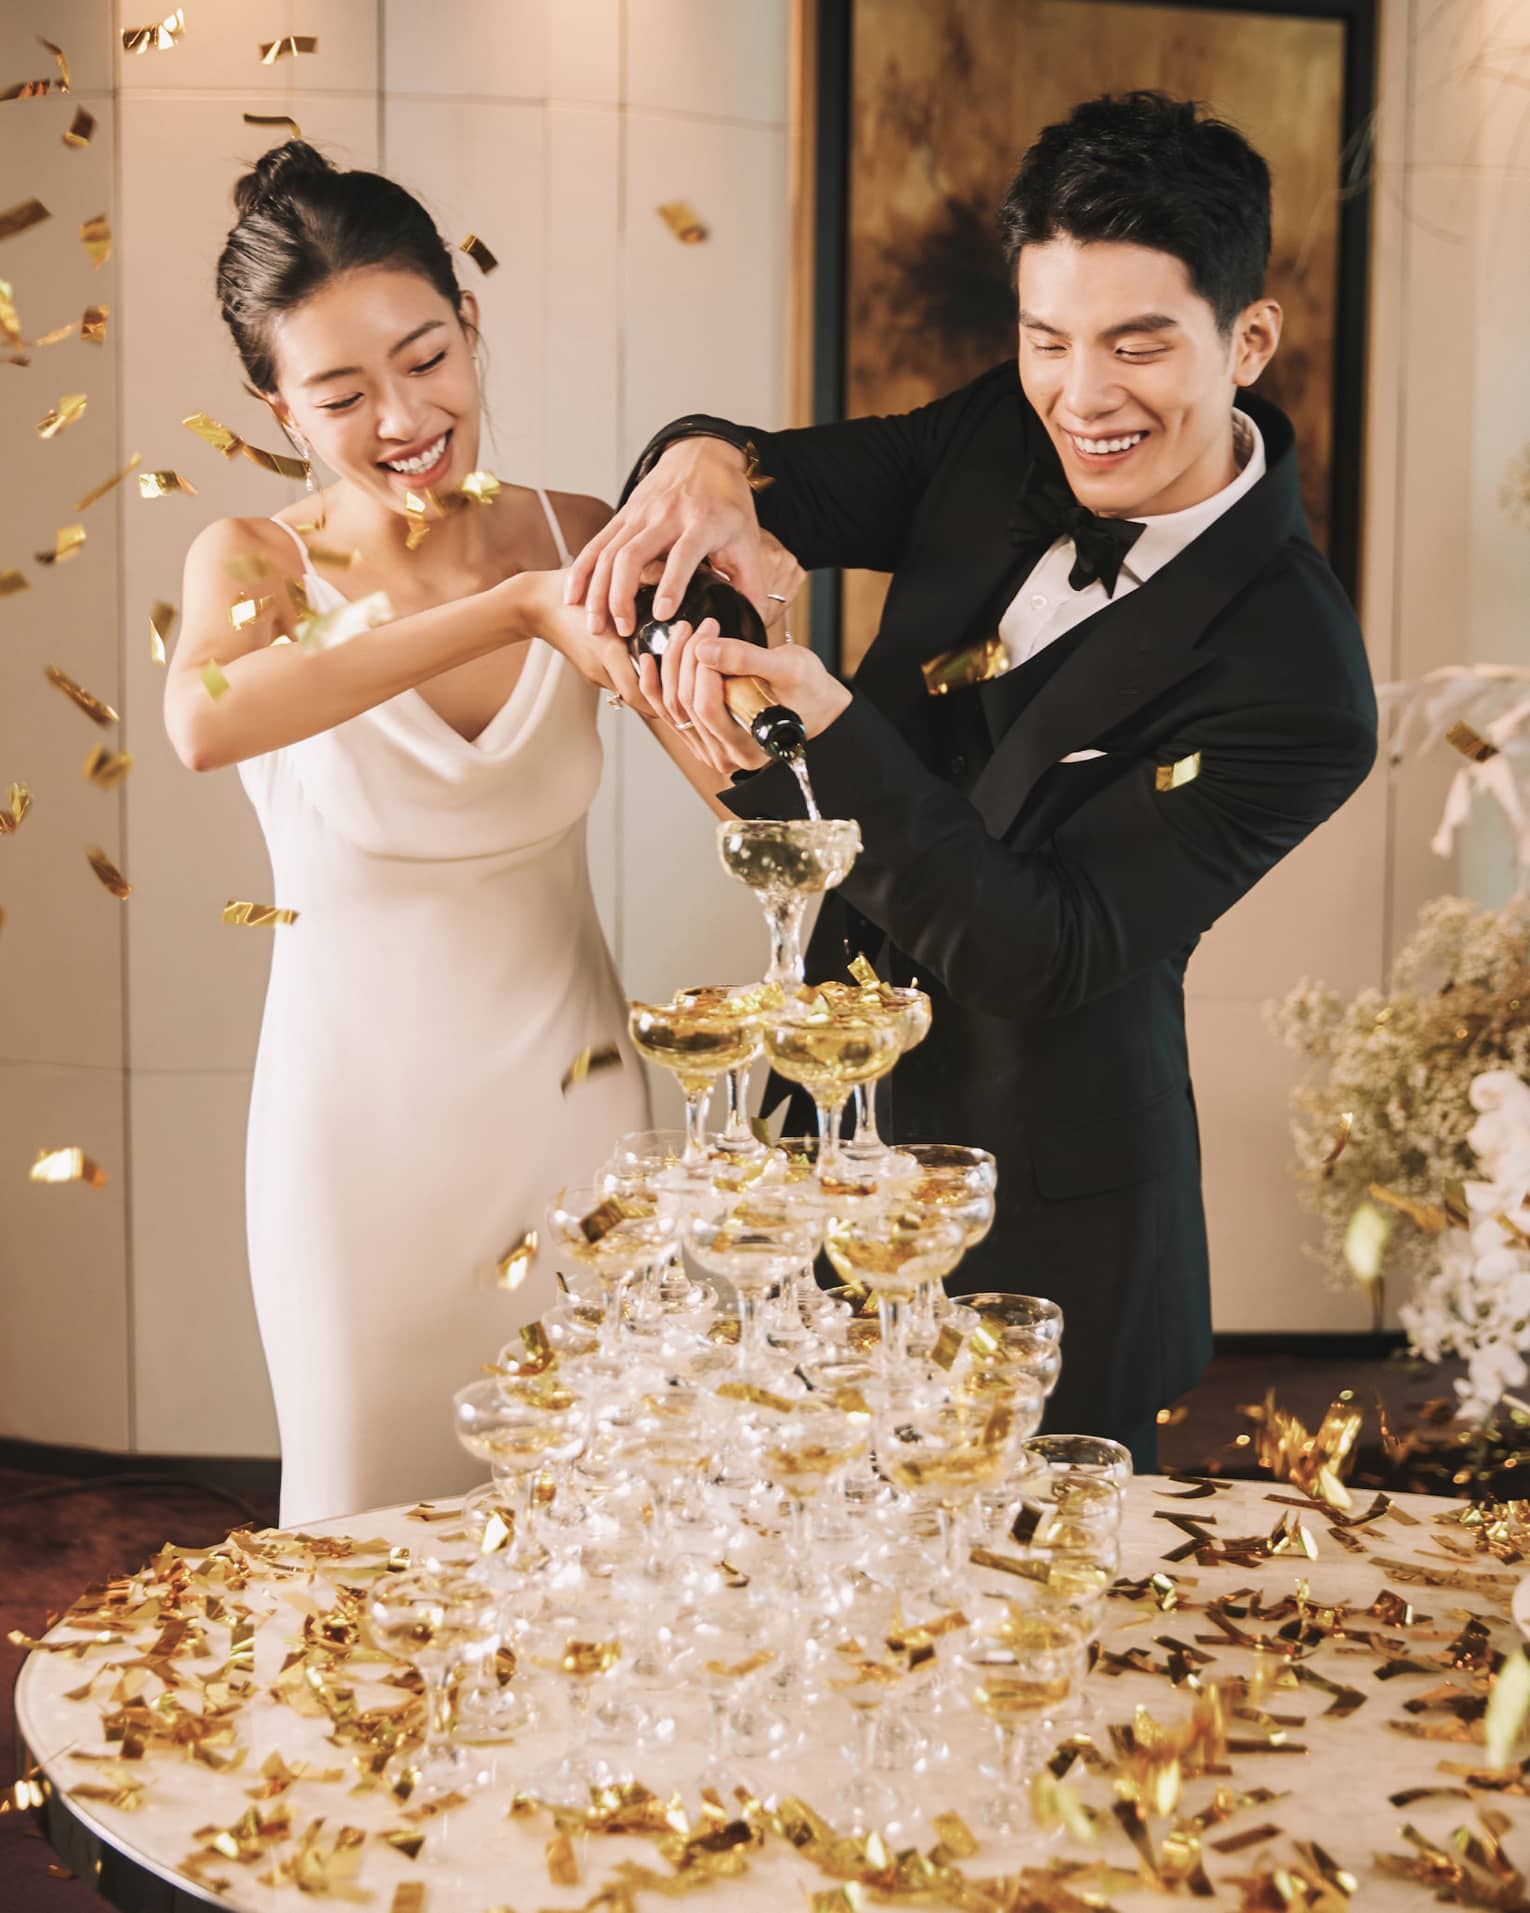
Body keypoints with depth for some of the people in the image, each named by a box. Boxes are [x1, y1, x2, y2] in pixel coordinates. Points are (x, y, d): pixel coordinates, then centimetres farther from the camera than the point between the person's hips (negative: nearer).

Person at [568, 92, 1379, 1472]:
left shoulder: (1294, 685, -23)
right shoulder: (1011, 437, -4)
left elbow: (1047, 955, -26)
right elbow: (810, 484, 7)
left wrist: (826, 727, -38)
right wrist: (708, 461, -18)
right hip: (838, 1146, 6)